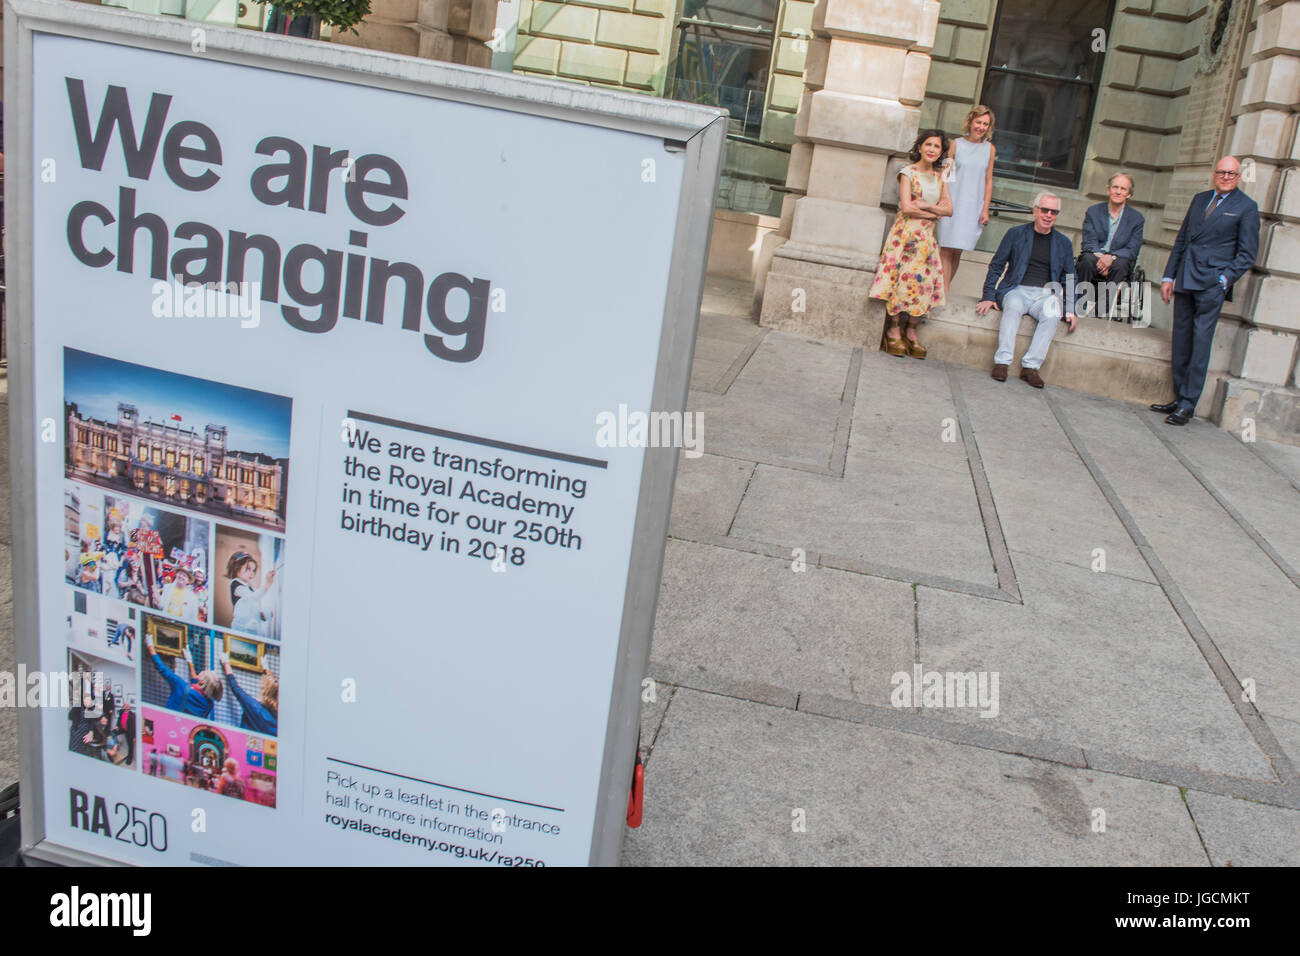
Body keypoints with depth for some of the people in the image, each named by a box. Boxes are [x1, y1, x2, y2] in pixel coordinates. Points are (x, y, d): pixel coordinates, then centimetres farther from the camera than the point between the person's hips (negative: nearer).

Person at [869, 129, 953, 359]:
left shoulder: (940, 177, 14)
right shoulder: (908, 172, -2)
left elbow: (949, 209, 6)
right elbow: (906, 208, -12)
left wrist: (925, 205, -10)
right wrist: (935, 213, -5)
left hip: (927, 237, 5)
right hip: (905, 233, -5)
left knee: (923, 282, -2)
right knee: (900, 279, -11)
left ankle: (911, 332, 5)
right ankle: (893, 330, -3)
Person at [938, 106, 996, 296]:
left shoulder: (990, 149, 8)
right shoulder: (957, 144, 3)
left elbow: (988, 181, 9)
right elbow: (944, 174, 4)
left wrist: (985, 209, 4)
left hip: (973, 205, 2)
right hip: (952, 202, -2)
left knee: (957, 251, 2)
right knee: (946, 248, -9)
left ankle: (945, 288, 11)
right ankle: (943, 290, -10)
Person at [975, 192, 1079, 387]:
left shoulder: (1063, 244, 16)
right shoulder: (1016, 234, 9)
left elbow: (1069, 280, 19)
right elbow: (996, 266, 8)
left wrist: (1071, 310, 6)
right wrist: (988, 297, -4)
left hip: (1046, 294, 2)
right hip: (1016, 290, -2)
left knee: (1053, 313, -33)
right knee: (1014, 305, -37)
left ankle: (1031, 365, -33)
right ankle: (1002, 362, -39)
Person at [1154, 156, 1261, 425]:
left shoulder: (1246, 207, 1)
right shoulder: (1199, 199, 16)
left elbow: (1248, 254, -1)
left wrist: (1225, 279, -12)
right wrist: (1169, 276, 13)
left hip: (1211, 284, -5)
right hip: (1185, 280, 5)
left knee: (1200, 344, -7)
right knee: (1180, 342, 7)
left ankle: (1188, 405, -4)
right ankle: (1179, 398, 16)